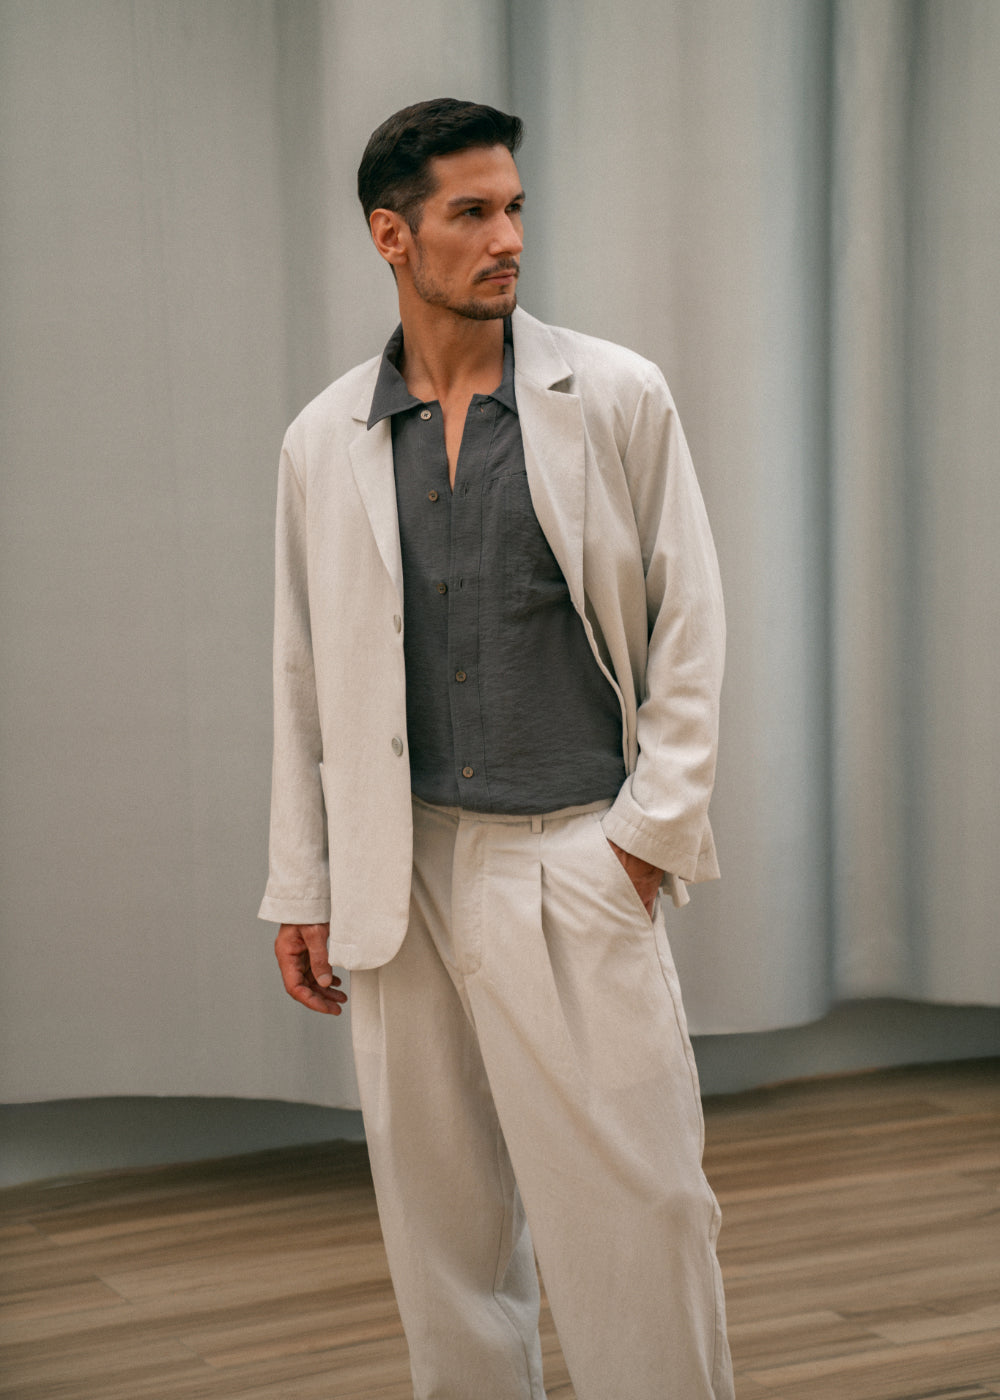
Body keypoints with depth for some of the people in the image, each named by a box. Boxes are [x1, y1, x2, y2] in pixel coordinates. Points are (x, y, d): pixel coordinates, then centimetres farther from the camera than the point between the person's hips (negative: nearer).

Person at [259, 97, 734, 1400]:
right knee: (442, 1219, 9)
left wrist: (653, 827, -4)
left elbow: (687, 624, 3)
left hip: (580, 860, -2)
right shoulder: (324, 441, 7)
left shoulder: (617, 398, 1)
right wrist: (301, 890, 8)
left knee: (637, 1200, -2)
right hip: (407, 875, 2)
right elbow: (303, 679, 10)